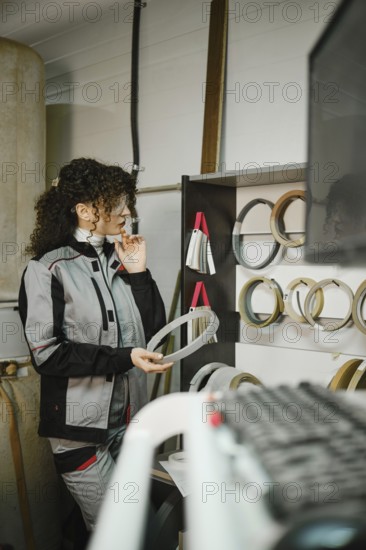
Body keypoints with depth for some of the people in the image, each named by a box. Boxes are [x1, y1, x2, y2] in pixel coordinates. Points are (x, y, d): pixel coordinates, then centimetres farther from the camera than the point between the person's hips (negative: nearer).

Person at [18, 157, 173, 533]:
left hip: (127, 418, 6)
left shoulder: (119, 261, 7)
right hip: (80, 424, -6)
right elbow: (45, 353, -16)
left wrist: (138, 274, -5)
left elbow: (153, 332, 4)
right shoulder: (48, 269, -9)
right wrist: (123, 358, -21)